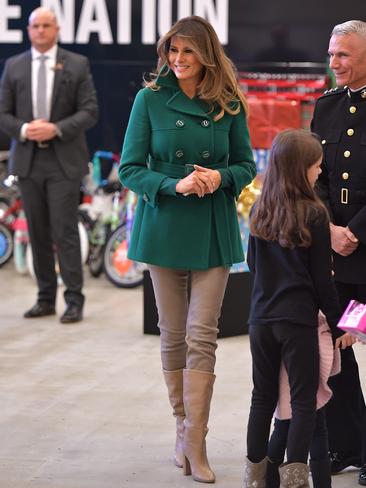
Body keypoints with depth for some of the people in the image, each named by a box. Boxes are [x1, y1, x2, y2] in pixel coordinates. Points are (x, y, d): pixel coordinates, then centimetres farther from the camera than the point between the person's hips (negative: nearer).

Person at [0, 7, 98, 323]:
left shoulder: (77, 65, 2)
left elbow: (89, 111, -3)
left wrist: (56, 129, -16)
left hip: (64, 161, -3)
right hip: (28, 160, 3)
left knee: (65, 231, -8)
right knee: (38, 233, 7)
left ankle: (74, 300, -3)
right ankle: (46, 299, 14)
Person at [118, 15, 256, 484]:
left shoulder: (229, 105, 1)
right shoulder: (150, 99, -3)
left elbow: (247, 165, 9)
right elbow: (129, 169, -3)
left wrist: (220, 176, -13)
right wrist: (175, 185, -19)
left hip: (213, 232, 0)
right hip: (164, 229, 0)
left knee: (202, 336, -6)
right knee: (172, 334, 7)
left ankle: (195, 444, -3)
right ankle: (183, 427, 21)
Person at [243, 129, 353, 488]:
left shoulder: (259, 212, 2)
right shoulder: (314, 215, -12)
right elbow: (322, 277, -8)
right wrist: (337, 323, 2)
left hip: (261, 318, 5)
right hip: (299, 320, -5)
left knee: (263, 396, 14)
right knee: (303, 399, 3)